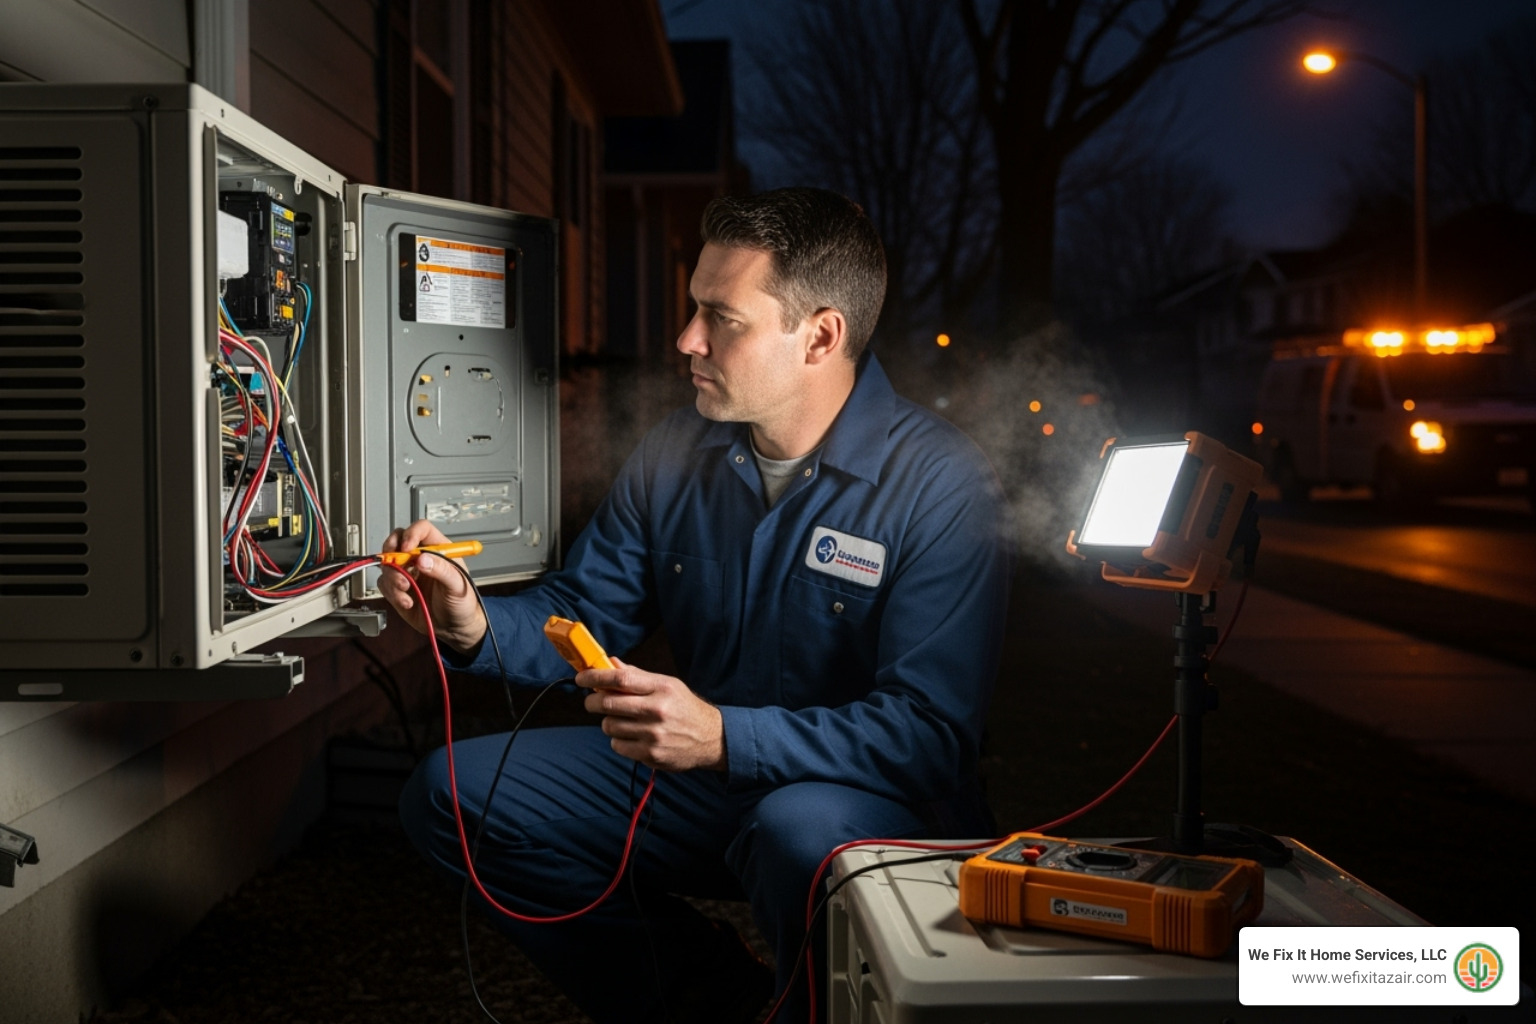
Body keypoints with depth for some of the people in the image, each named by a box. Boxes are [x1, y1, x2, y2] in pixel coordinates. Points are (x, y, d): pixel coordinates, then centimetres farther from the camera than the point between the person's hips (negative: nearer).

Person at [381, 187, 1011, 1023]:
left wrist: (725, 736, -38)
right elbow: (584, 615, 7)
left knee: (803, 831, -41)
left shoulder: (940, 484, -20)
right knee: (452, 795, -1)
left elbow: (930, 733, -27)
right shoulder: (676, 453, 1)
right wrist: (477, 628, -15)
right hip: (695, 787, 7)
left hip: (873, 802, -6)